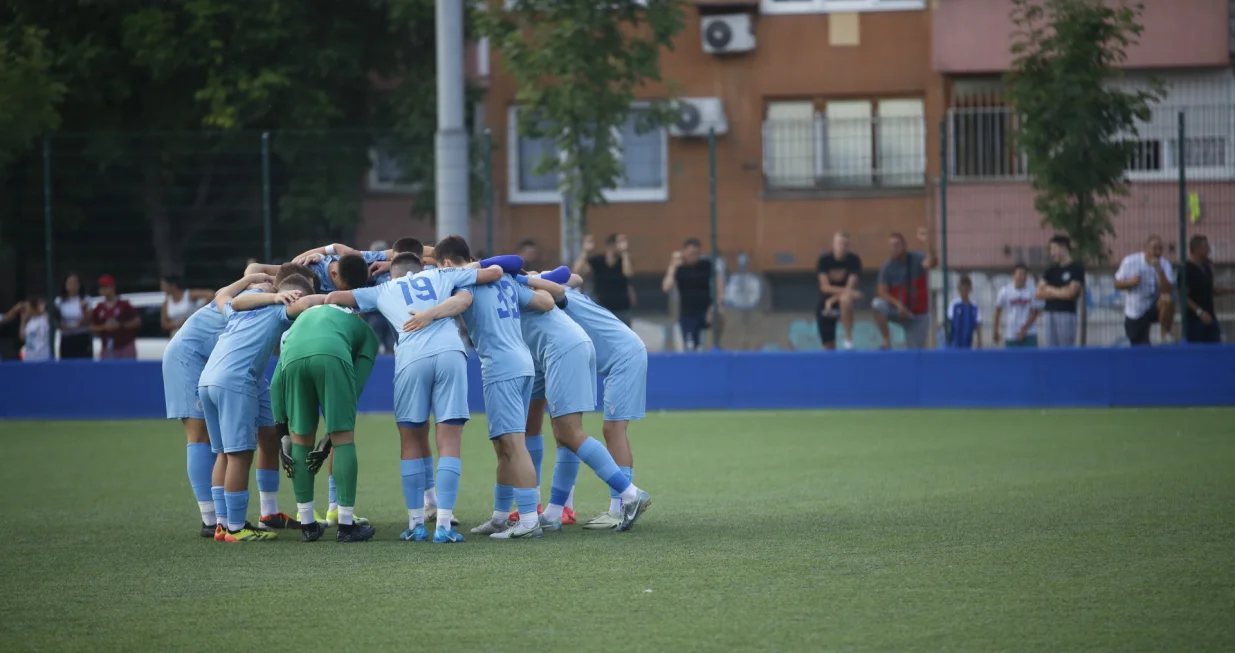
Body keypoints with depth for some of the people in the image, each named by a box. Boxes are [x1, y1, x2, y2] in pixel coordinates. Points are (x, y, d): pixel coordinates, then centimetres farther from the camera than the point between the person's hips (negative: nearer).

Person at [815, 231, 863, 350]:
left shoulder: (854, 260, -10)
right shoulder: (824, 260, -10)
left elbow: (851, 287, -17)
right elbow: (825, 287, -15)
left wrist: (833, 300, -27)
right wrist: (846, 290, -28)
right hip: (825, 304, 1)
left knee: (845, 299, -39)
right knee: (829, 347, -5)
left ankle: (848, 340, -35)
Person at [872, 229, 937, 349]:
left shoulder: (916, 259, -13)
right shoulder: (887, 267, -9)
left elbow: (930, 263, -36)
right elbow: (882, 292, -11)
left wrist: (927, 242, -53)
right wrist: (897, 303, -29)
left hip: (919, 314, -1)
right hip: (898, 311, 1)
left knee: (916, 352, -4)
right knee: (878, 304, -28)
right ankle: (887, 341, -19)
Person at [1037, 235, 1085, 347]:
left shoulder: (1076, 268, 0)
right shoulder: (1052, 270, 17)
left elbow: (1070, 293, -10)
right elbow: (1040, 292, 10)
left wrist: (1050, 290, 4)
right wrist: (1060, 292, -2)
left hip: (1067, 313, -6)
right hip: (1050, 313, 6)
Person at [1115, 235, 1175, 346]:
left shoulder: (1164, 265, -10)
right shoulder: (1130, 261, -9)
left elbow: (1167, 290, -23)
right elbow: (1117, 284, -1)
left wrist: (1159, 270, -33)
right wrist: (1130, 282, -22)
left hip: (1153, 308, -1)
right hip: (1134, 313, 1)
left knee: (1167, 300, -34)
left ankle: (1166, 334, -20)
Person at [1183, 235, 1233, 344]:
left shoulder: (1206, 267, 11)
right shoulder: (1186, 270, -13)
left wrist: (1230, 290, 10)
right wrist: (1199, 312, -23)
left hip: (1209, 317, 8)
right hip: (1194, 319, -8)